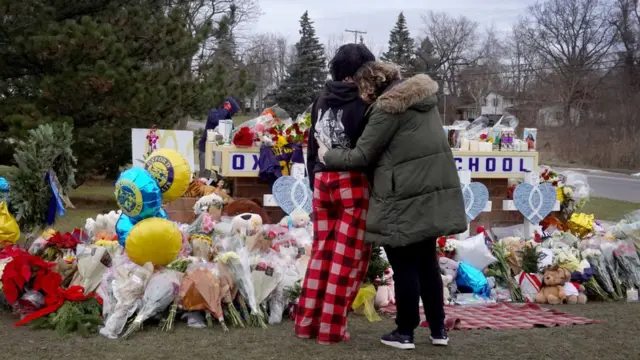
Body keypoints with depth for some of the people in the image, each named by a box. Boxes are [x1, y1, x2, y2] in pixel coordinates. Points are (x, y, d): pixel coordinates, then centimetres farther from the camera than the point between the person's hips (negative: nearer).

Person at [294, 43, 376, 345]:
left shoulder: (321, 101, 10)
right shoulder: (362, 103, -9)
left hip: (323, 180, 6)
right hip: (353, 182, -6)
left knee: (322, 252, 15)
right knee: (348, 255, 2)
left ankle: (308, 321, 19)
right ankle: (332, 327, 4)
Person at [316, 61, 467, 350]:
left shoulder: (388, 107, -14)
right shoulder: (423, 96, 11)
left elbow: (362, 156, -11)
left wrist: (328, 156, 4)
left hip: (404, 200, -8)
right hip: (431, 193, 8)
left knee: (404, 267, 4)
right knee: (427, 262, 16)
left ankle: (405, 332, 15)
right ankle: (438, 329, 22)